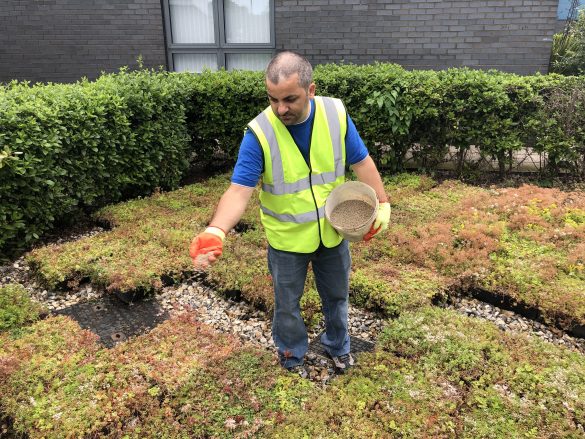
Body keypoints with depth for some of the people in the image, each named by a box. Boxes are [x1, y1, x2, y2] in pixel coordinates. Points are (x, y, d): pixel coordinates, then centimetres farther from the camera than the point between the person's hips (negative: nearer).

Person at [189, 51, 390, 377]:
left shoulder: (336, 114, -15)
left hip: (333, 231, 3)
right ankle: (293, 356, 49)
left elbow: (362, 162, -3)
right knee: (288, 304, 19)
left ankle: (339, 347, 53)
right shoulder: (259, 133, -24)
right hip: (287, 240, -2)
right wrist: (216, 231, -44)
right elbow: (239, 191, -28)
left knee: (337, 296, 24)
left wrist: (383, 204, -5)